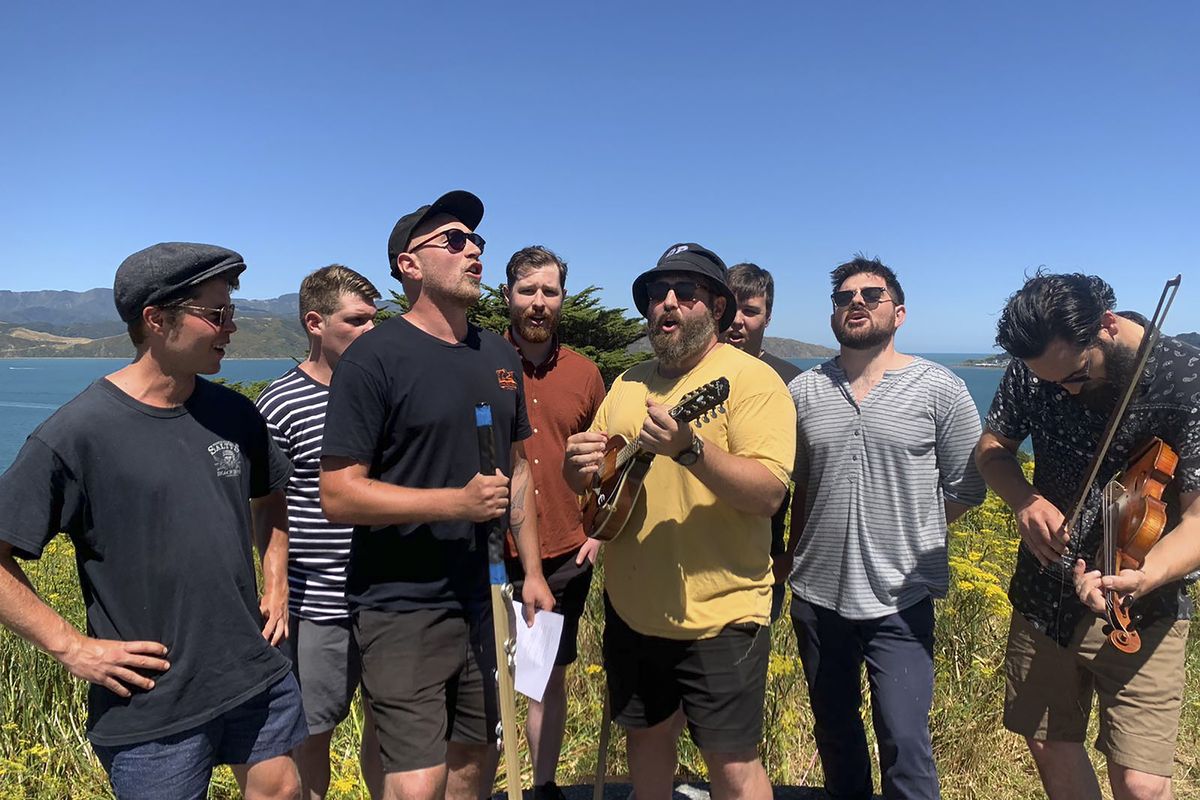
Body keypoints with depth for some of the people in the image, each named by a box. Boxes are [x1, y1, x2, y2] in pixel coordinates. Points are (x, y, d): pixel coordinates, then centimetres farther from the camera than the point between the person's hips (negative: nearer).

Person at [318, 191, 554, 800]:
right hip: (402, 608, -6)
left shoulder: (500, 357, 8)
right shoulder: (374, 357, -12)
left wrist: (532, 571, 11)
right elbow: (338, 495, -16)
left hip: (482, 601, 6)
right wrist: (457, 502, -23)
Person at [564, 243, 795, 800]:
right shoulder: (629, 383, 9)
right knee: (645, 734, 21)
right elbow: (586, 483, 12)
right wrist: (579, 464, -11)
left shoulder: (750, 378, -11)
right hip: (631, 605, 6)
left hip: (718, 613, -6)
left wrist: (689, 448, -35)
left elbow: (769, 493, -21)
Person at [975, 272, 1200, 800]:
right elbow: (991, 448, 5)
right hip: (1042, 597, 4)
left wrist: (1143, 577, -39)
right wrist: (1025, 500, -17)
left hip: (1139, 608, -3)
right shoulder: (1034, 368, -8)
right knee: (1049, 745, 16)